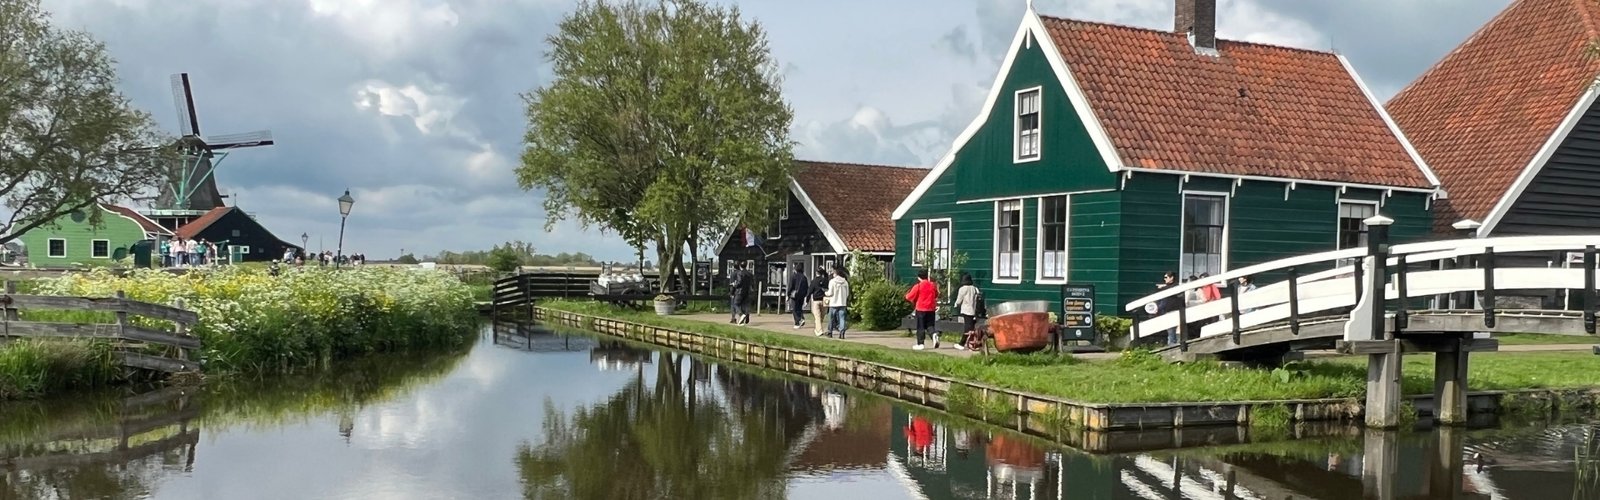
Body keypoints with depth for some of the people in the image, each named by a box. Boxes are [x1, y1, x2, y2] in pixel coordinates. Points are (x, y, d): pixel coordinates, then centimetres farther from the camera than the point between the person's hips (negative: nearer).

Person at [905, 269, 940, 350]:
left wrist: (906, 295, 17)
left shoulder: (918, 286, -11)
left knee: (920, 327, 4)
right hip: (931, 309, 4)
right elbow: (936, 295, 19)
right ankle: (934, 334, -18)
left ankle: (920, 344, 5)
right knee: (930, 325, 11)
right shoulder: (932, 285, 3)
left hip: (921, 309, -4)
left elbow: (909, 297, -5)